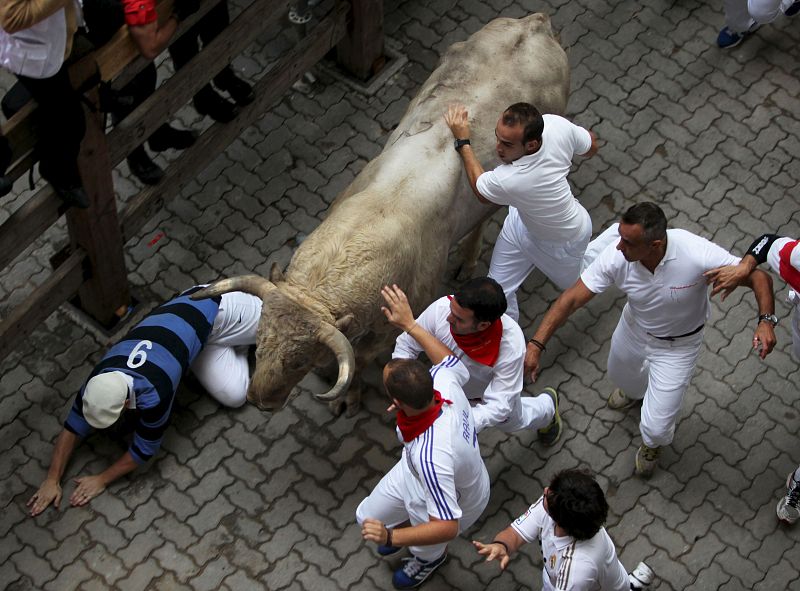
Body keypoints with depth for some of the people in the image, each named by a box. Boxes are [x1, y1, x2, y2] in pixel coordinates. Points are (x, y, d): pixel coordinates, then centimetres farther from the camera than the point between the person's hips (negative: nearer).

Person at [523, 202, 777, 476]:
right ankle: (637, 390, 73)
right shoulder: (615, 257, -33)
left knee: (656, 427, 0)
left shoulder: (697, 253, -40)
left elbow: (758, 277, -29)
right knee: (620, 376, 33)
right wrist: (536, 345, -32)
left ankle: (652, 444, 41)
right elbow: (571, 299, -26)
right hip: (633, 328, 3)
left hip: (677, 345, -3)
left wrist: (765, 320, -46)